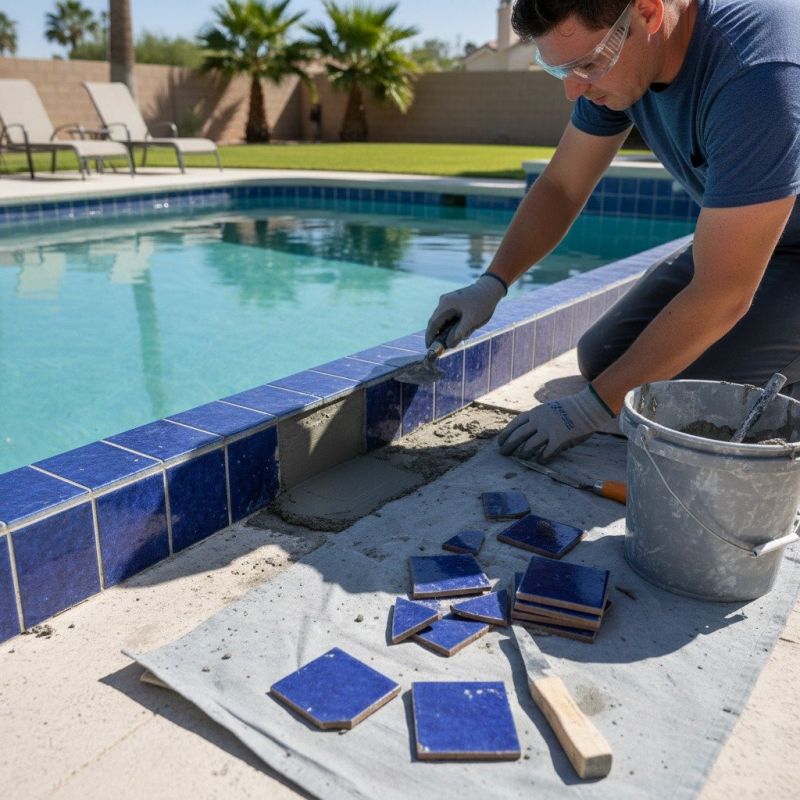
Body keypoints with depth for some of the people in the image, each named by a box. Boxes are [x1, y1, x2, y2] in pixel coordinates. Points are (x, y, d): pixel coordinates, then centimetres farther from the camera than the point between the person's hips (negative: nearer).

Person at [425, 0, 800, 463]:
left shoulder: (758, 76, -36)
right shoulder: (612, 53, -12)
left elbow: (722, 294, -34)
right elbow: (561, 188, -1)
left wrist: (595, 406, -29)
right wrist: (492, 284, -15)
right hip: (733, 238, 7)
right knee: (601, 358, -2)